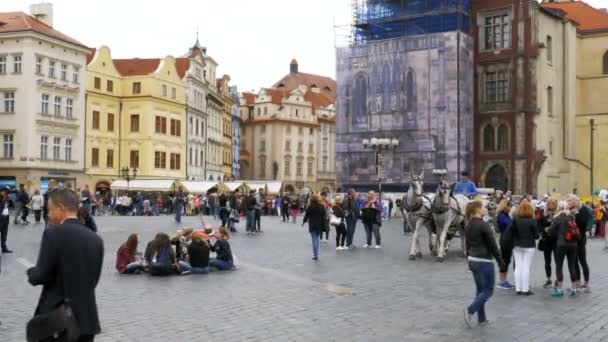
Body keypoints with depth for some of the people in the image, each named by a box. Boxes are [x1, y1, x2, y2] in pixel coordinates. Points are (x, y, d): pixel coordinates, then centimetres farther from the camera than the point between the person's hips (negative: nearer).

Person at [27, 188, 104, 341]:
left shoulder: (53, 233, -12)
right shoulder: (96, 239, 6)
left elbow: (40, 276, -13)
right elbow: (93, 279, 10)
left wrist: (31, 272, 8)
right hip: (87, 317, 5)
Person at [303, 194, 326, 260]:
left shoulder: (310, 207, -10)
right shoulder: (322, 207, 0)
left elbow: (306, 215, -1)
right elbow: (324, 217, 2)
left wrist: (303, 221, 16)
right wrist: (323, 226, 9)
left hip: (312, 225, -3)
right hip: (319, 225, 3)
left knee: (314, 240, 0)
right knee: (317, 239, 15)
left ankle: (315, 255, -2)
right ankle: (316, 254, 16)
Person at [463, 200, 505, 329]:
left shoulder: (468, 226, 6)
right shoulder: (484, 225, -17)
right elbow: (492, 245, -15)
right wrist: (500, 262, -9)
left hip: (473, 260, 8)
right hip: (484, 261, -8)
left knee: (480, 290, 15)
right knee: (488, 290, 2)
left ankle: (481, 319, 17)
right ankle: (470, 310, -13)